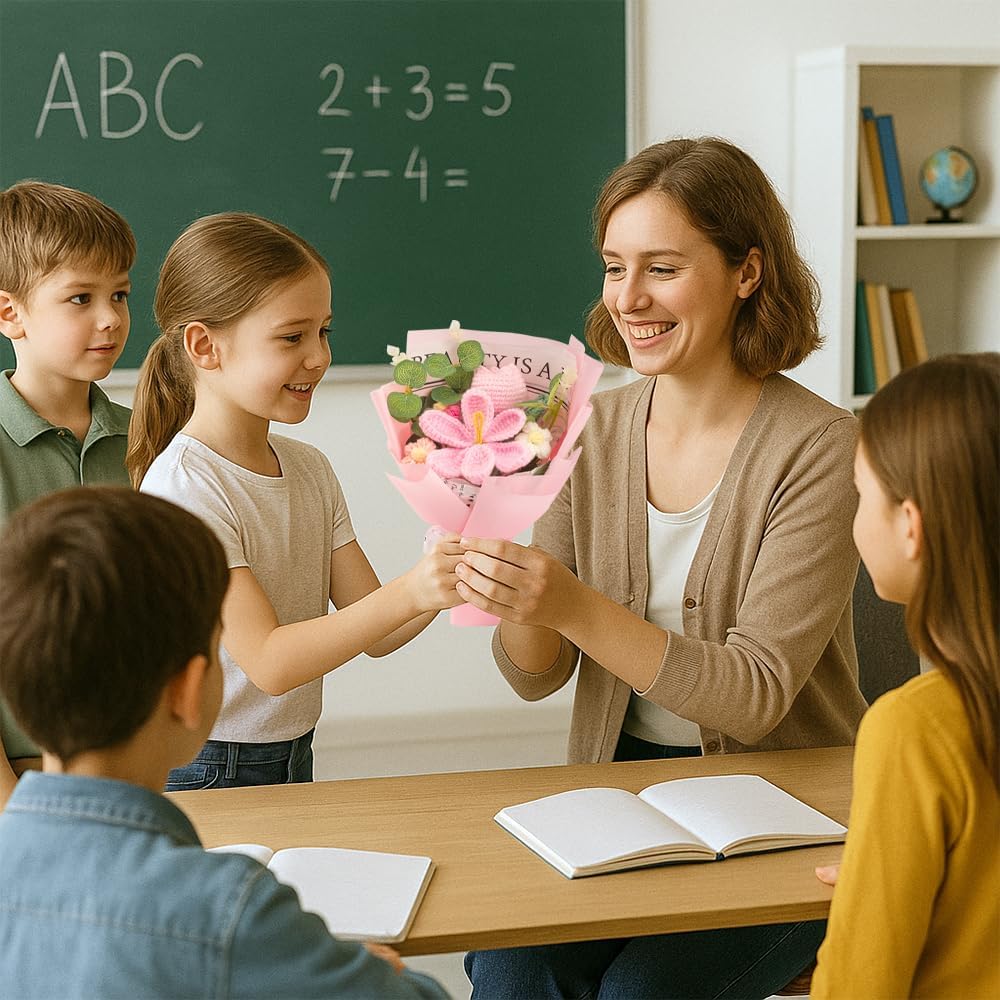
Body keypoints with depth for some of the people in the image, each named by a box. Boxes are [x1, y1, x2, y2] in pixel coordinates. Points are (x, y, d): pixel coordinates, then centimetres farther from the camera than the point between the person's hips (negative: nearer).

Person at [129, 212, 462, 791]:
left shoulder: (311, 470, 6)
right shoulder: (182, 485, -17)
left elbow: (374, 633, 3)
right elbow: (269, 663, -22)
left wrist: (447, 577, -15)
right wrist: (409, 593, -30)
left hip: (295, 761, 6)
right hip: (204, 773, -6)